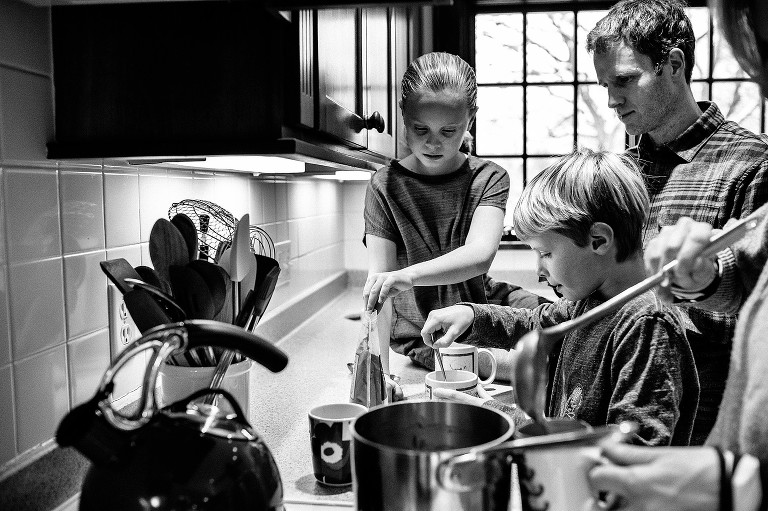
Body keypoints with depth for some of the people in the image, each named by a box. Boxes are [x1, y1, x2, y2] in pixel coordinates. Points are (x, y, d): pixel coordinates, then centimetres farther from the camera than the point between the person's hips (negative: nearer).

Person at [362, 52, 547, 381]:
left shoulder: (489, 178, -1)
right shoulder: (385, 186, -4)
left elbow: (480, 253, -21)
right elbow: (378, 287, -10)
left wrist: (408, 275, -38)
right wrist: (384, 373, -17)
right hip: (411, 342, -3)